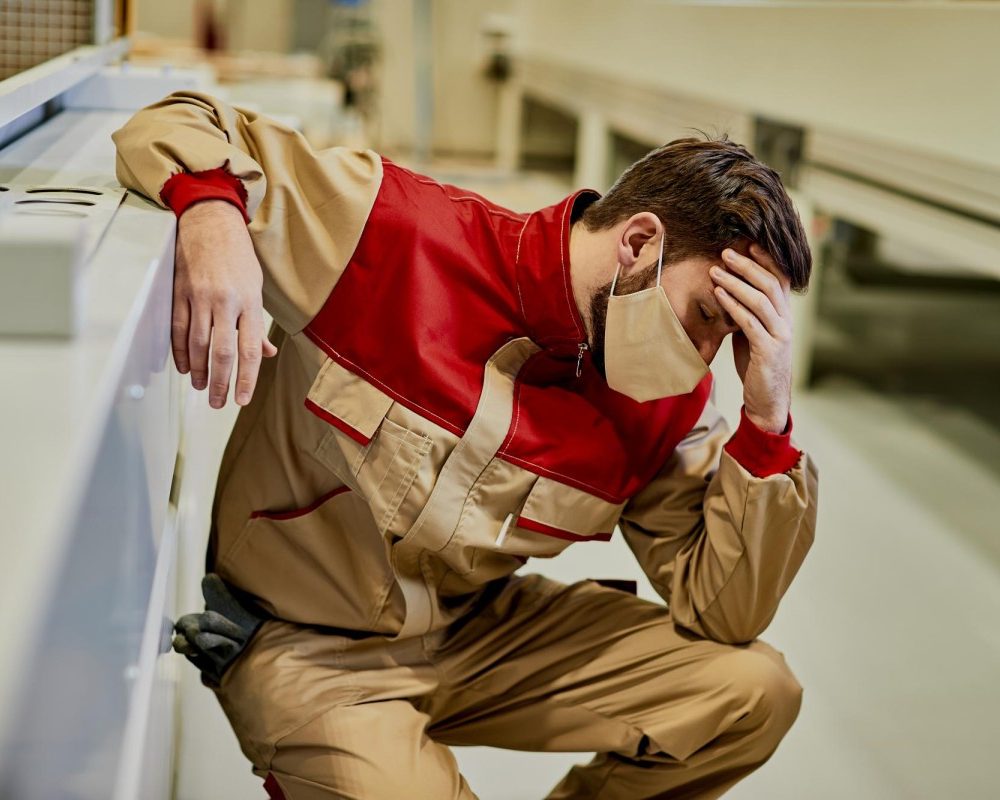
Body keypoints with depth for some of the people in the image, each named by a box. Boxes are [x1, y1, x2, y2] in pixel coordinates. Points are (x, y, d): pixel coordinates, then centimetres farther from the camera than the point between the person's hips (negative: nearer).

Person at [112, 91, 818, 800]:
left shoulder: (669, 399, -7)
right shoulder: (398, 231, -21)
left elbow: (724, 615, -9)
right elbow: (174, 129, -15)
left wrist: (767, 420, -21)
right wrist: (212, 218, -39)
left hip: (480, 633, 4)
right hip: (304, 648, -3)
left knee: (754, 689, -8)